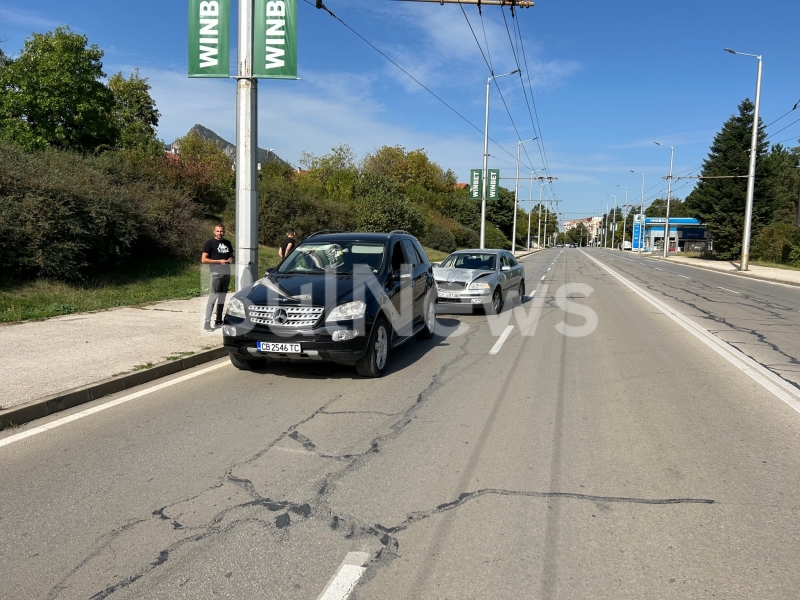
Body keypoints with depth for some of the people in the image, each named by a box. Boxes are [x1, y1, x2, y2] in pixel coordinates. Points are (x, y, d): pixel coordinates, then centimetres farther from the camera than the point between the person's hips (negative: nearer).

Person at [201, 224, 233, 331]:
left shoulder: (228, 243, 15)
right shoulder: (209, 243, -3)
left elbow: (231, 256, 27)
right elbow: (203, 260, -9)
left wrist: (231, 259, 2)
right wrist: (219, 261, -16)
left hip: (227, 273, 6)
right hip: (216, 274, -6)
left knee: (222, 297, 12)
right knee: (213, 297, -12)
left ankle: (219, 320, 20)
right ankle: (207, 322, -12)